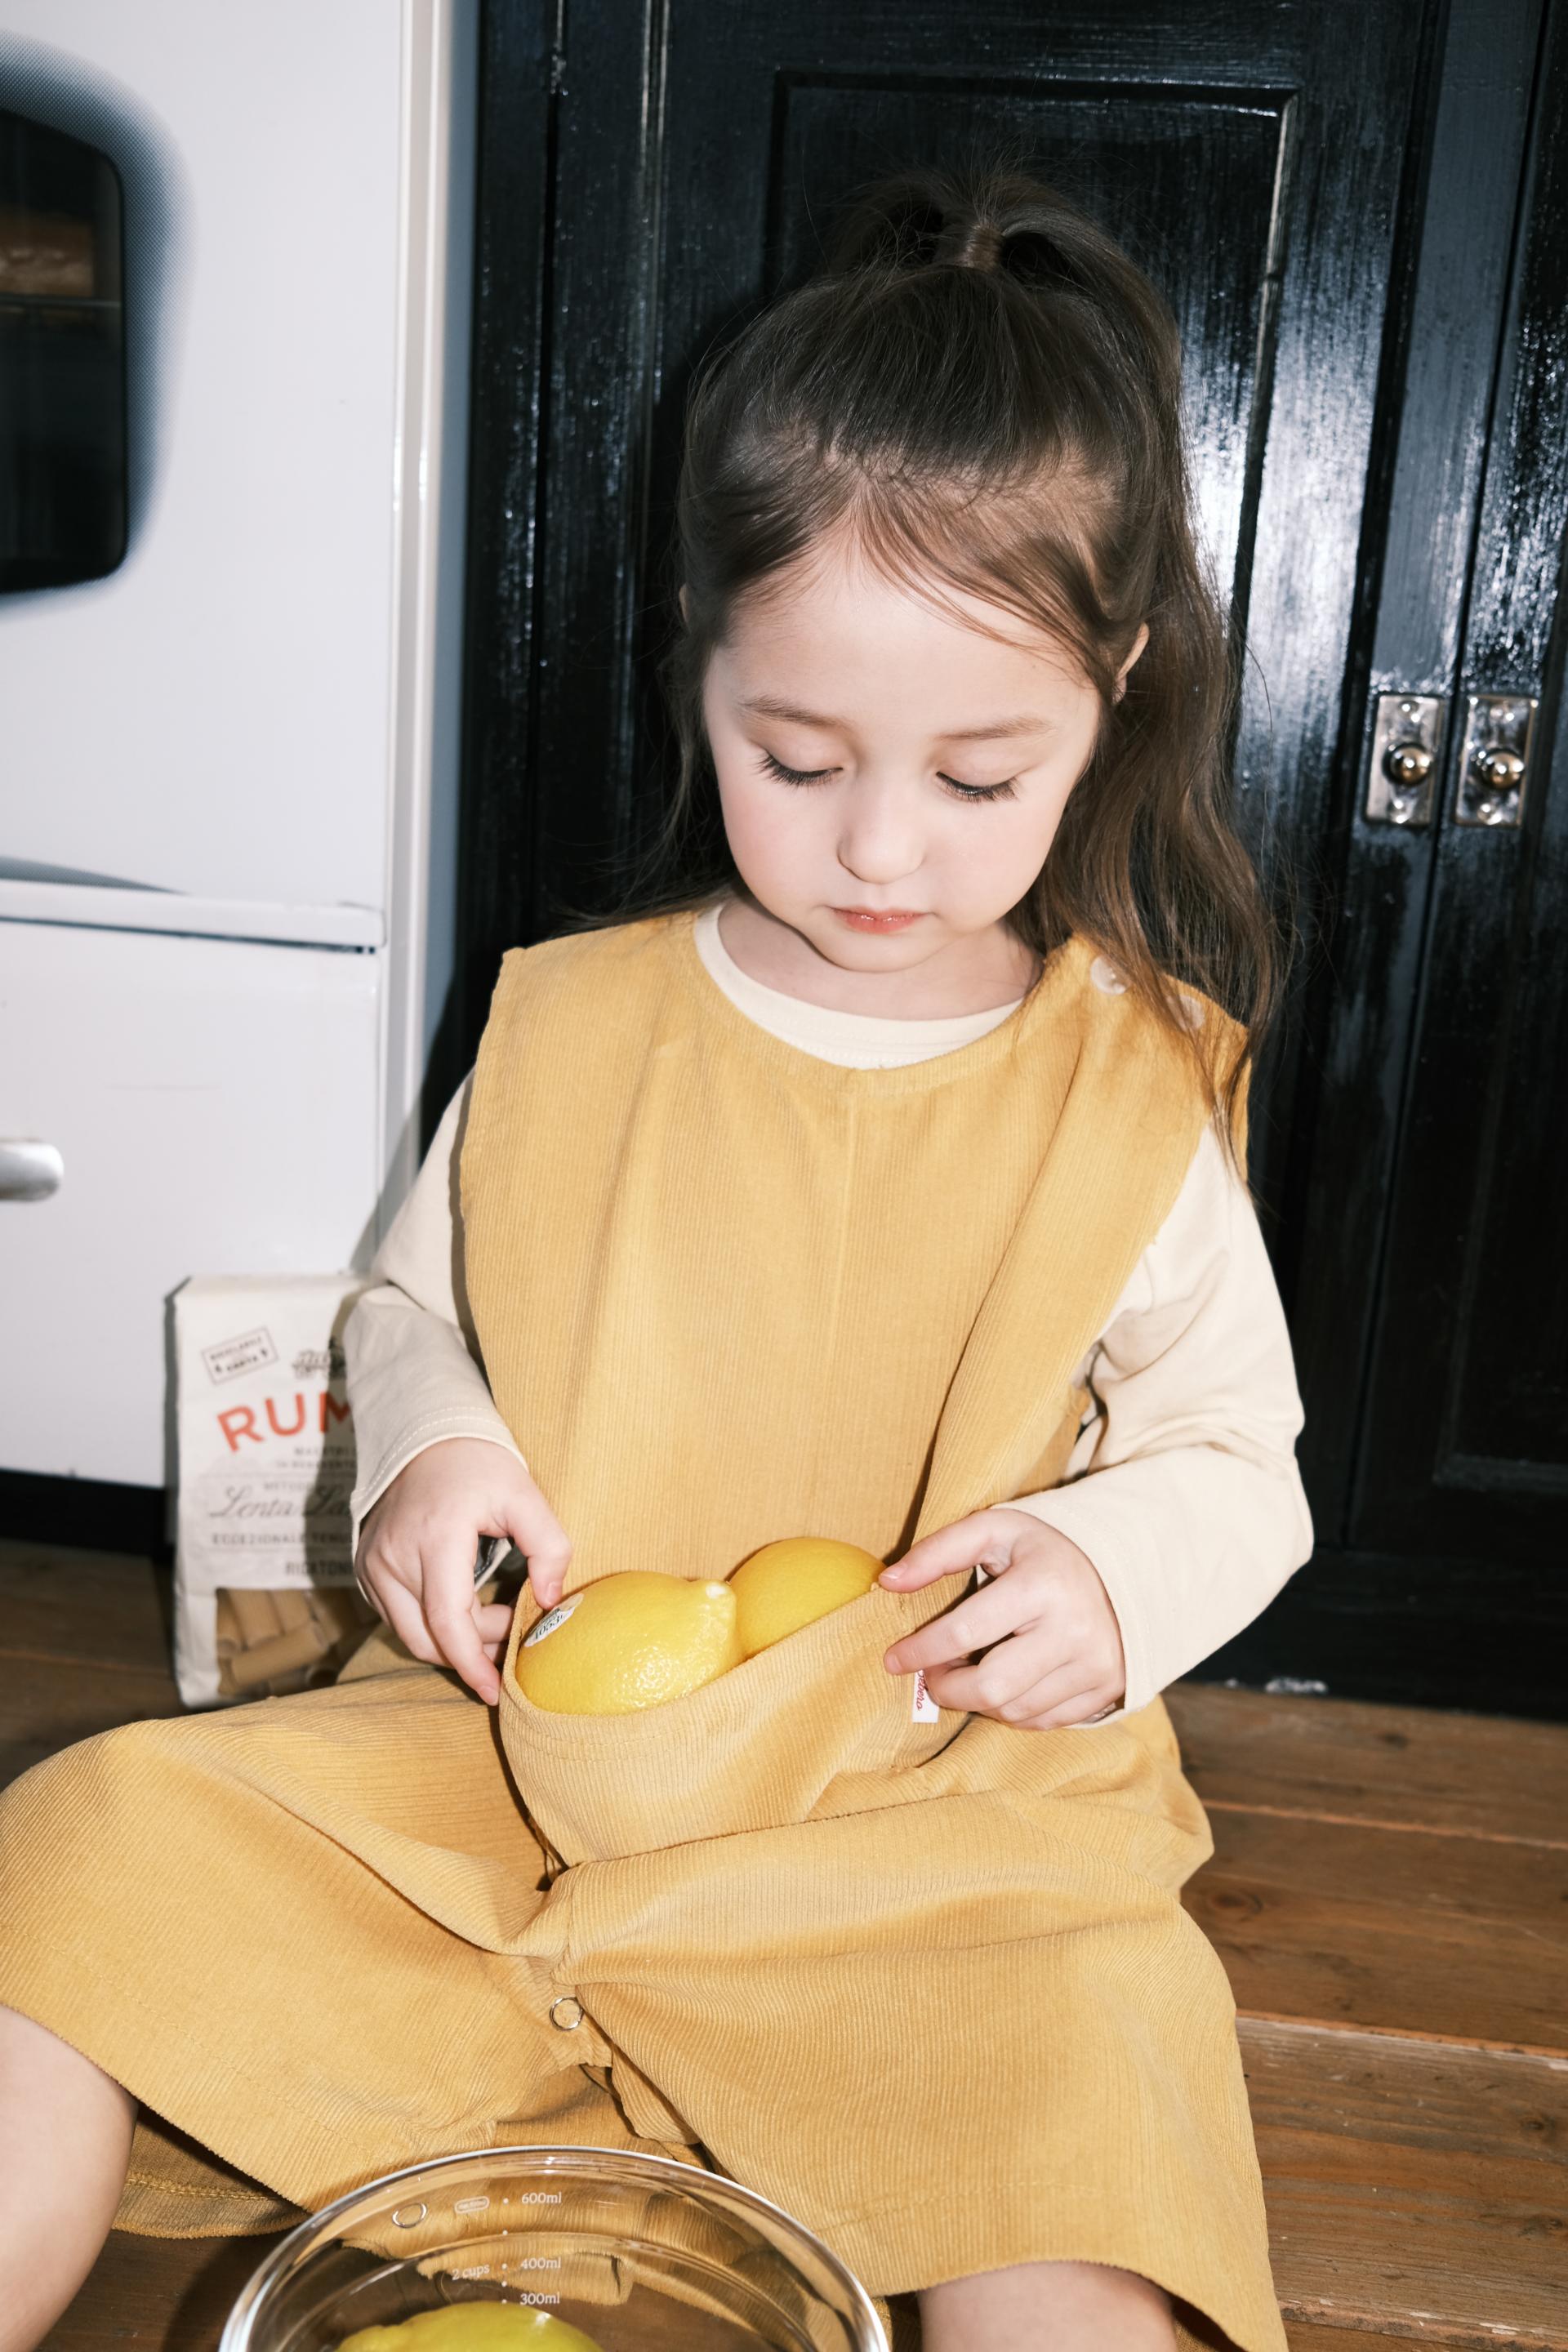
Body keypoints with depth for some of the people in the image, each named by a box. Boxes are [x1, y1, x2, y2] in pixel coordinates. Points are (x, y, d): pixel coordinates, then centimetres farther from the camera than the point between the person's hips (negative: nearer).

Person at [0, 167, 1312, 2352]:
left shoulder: (1134, 1095, -3)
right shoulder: (566, 1027, 1)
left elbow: (1240, 1462, 7)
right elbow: (414, 1299, 15)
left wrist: (1115, 1565, -16)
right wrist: (426, 1442, -8)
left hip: (934, 1809, -2)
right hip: (509, 1754, 3)